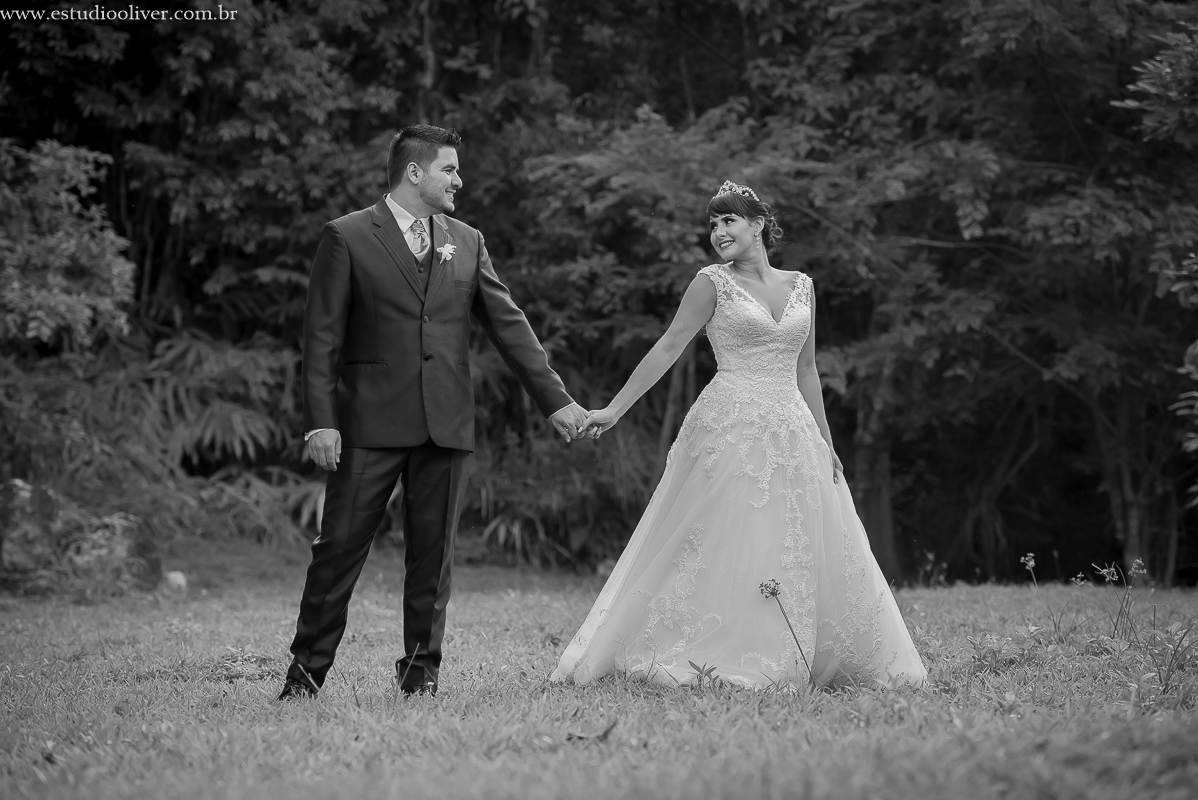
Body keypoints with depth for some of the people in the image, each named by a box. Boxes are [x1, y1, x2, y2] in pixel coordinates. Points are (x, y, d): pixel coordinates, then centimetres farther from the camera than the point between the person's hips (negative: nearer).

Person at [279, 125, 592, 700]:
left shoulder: (466, 242, 13)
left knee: (432, 556, 6)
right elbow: (322, 337, -3)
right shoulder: (347, 238, 0)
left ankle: (421, 672, 14)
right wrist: (321, 421, -11)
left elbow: (508, 324, 13)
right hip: (371, 424, -4)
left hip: (446, 426, 4)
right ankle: (307, 671, 6)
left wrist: (555, 399, 8)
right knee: (339, 550, -2)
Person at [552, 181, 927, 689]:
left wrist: (825, 441, 15)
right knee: (723, 547, -6)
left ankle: (784, 662, 11)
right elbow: (667, 349, -2)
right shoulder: (713, 284, 0)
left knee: (809, 550, 3)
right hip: (730, 430, -5)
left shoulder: (800, 286, 12)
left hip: (793, 432, 5)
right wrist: (614, 409, -8)